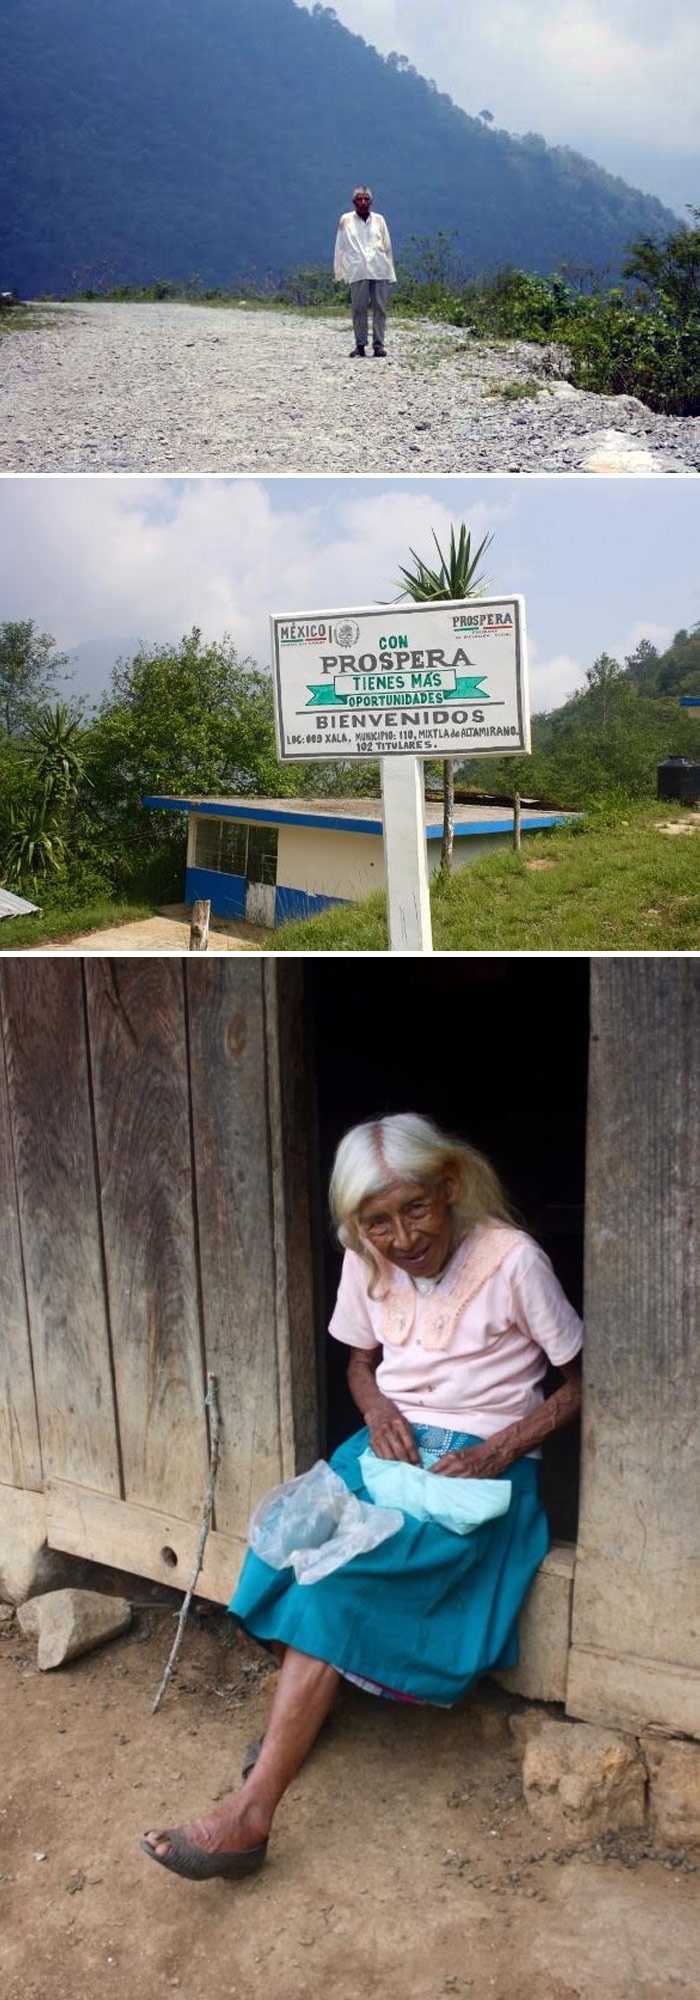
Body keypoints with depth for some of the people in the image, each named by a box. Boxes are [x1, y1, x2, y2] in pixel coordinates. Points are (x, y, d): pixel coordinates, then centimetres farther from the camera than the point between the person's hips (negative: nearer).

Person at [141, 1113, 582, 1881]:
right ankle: (305, 1707, 1)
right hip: (392, 1443, 5)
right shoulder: (366, 1263, -1)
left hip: (480, 1465, -5)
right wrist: (377, 1408, -6)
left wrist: (499, 1450, -16)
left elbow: (583, 1379, -6)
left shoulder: (512, 1260, -15)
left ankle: (250, 1815, -19)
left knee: (342, 1577, -24)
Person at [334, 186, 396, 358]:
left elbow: (387, 246, 15)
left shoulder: (379, 220, 14)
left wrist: (391, 272, 11)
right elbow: (340, 247, 9)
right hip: (357, 271, -2)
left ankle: (379, 345, 1)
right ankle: (360, 345, 1)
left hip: (380, 271, 2)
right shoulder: (346, 220, 9)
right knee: (359, 309, -5)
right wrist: (340, 272, 2)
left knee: (380, 309, -2)